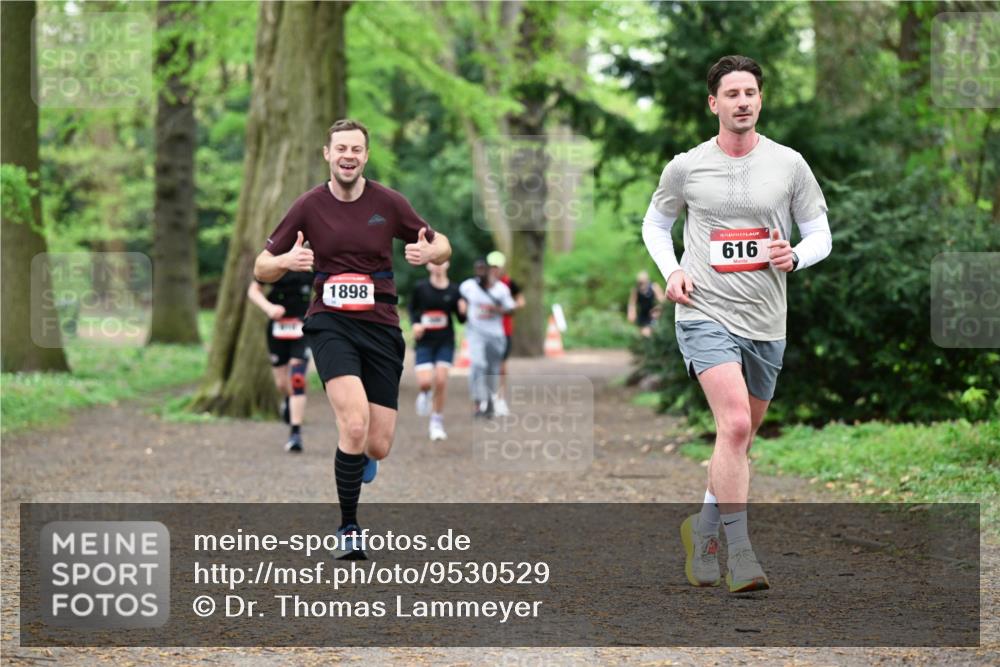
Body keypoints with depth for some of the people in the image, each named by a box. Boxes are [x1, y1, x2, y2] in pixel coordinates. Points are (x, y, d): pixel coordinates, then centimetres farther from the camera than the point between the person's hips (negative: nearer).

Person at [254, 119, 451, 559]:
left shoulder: (388, 202, 1)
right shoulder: (309, 206, 0)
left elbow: (442, 246, 11)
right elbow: (262, 267, 6)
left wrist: (428, 252, -14)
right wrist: (287, 262, -18)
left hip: (381, 327, 2)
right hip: (330, 324, -2)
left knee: (377, 446, -2)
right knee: (354, 424, -25)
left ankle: (358, 457, 39)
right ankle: (348, 529, -9)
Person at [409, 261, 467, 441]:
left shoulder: (453, 290, -1)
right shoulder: (420, 288, -4)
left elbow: (461, 320, 5)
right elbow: (412, 308, 11)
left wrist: (462, 312, -17)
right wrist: (415, 323, -8)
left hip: (445, 342, 1)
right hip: (425, 342, -1)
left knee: (441, 382, -7)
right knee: (425, 382, -14)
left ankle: (437, 423, 9)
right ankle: (425, 394, 26)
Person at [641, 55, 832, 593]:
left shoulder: (789, 164, 4)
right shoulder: (686, 167, 1)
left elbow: (821, 234, 10)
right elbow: (654, 224, 17)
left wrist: (795, 257, -12)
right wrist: (671, 271, 0)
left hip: (765, 323, 3)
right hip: (705, 313, -3)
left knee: (740, 439, 14)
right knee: (734, 424, -22)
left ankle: (703, 530, 36)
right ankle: (740, 553, -21)